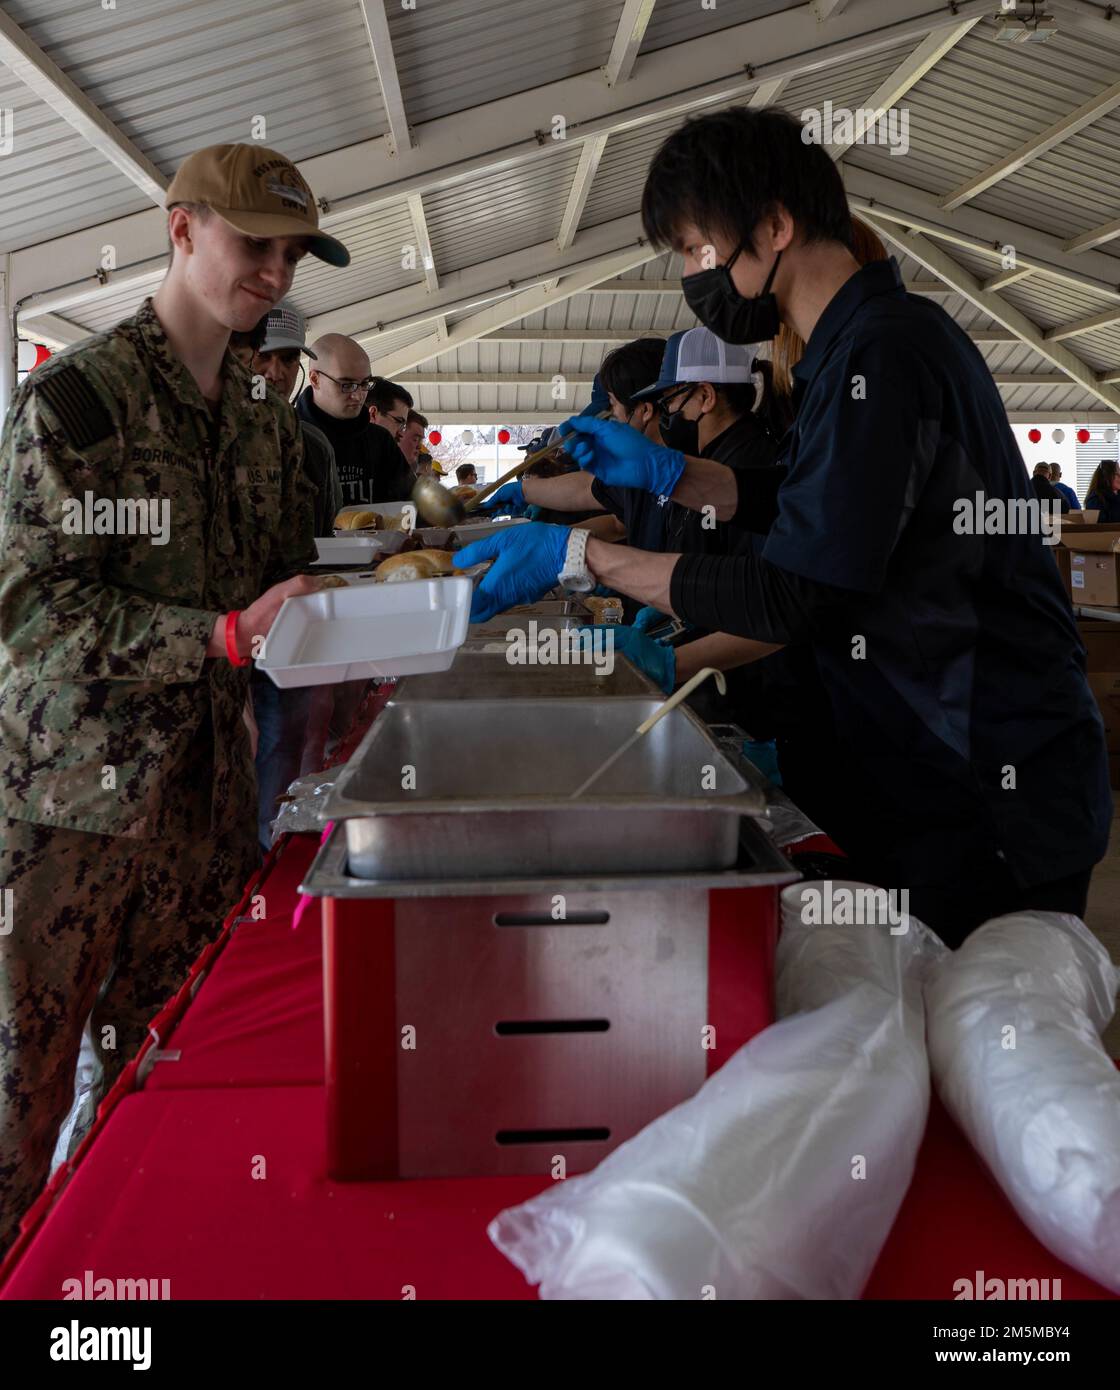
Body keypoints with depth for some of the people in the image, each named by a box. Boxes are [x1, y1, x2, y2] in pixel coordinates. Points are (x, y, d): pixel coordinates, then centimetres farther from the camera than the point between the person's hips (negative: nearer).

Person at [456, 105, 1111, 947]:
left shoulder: (885, 351, -21)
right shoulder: (865, 340, 11)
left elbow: (795, 593, -24)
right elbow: (816, 513, 20)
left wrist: (579, 557, -19)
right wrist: (664, 472, 10)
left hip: (990, 792, -9)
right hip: (934, 773, 10)